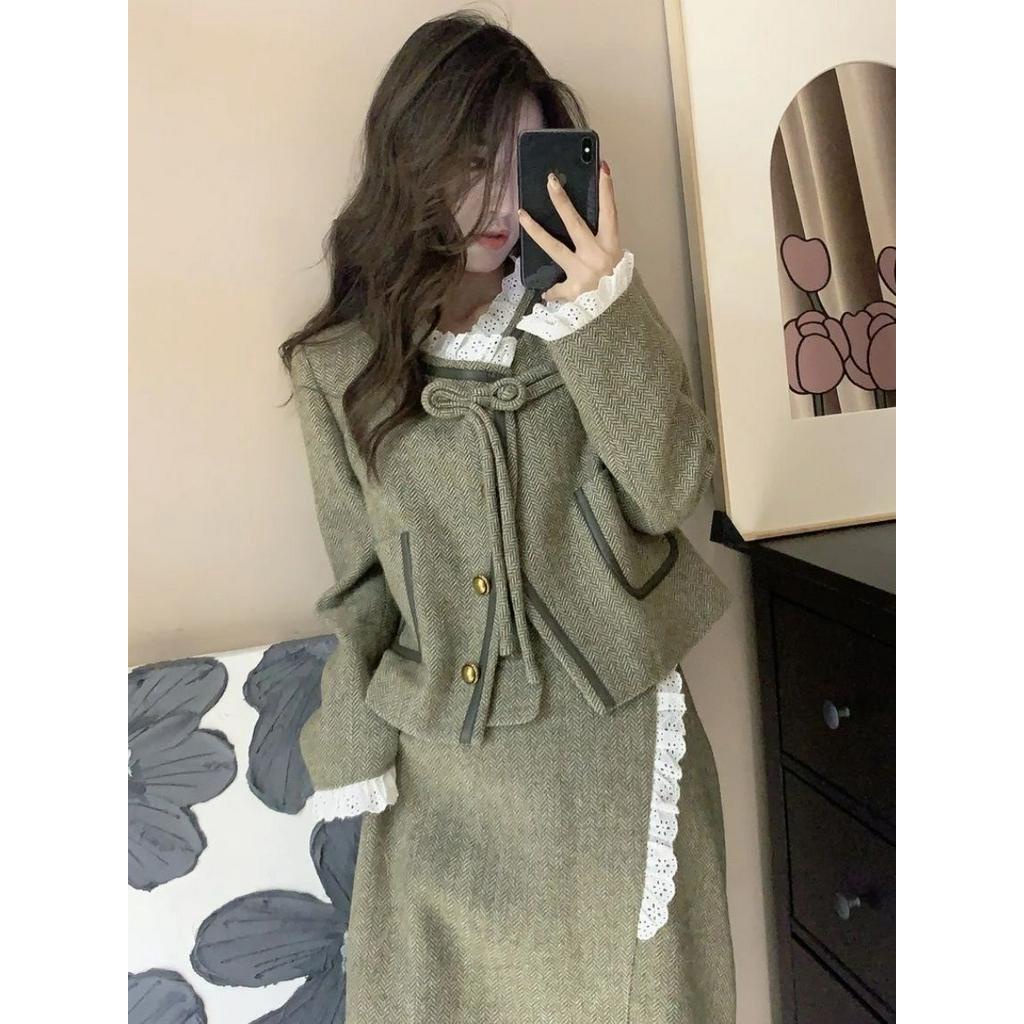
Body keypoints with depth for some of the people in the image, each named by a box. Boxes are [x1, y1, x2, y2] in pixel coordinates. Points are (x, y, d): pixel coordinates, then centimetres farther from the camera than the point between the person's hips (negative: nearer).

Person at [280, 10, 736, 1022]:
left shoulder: (592, 315, -1)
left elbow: (670, 492, -13)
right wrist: (359, 762, 3)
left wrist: (600, 307, -22)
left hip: (613, 751, 0)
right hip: (440, 776, 1)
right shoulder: (339, 366, -1)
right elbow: (360, 588, 4)